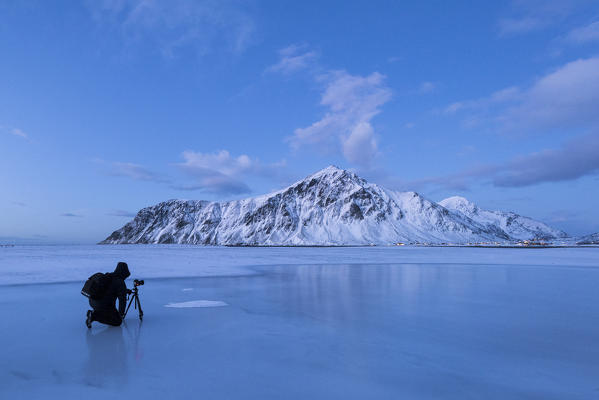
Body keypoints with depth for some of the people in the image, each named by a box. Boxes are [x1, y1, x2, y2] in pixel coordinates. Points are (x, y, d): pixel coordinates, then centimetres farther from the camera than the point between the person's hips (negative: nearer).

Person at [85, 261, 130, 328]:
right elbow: (122, 299, -18)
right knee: (118, 322, 7)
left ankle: (95, 312, 12)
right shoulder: (121, 283, -15)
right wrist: (121, 313, -5)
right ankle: (94, 316, -8)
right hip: (104, 306, -8)